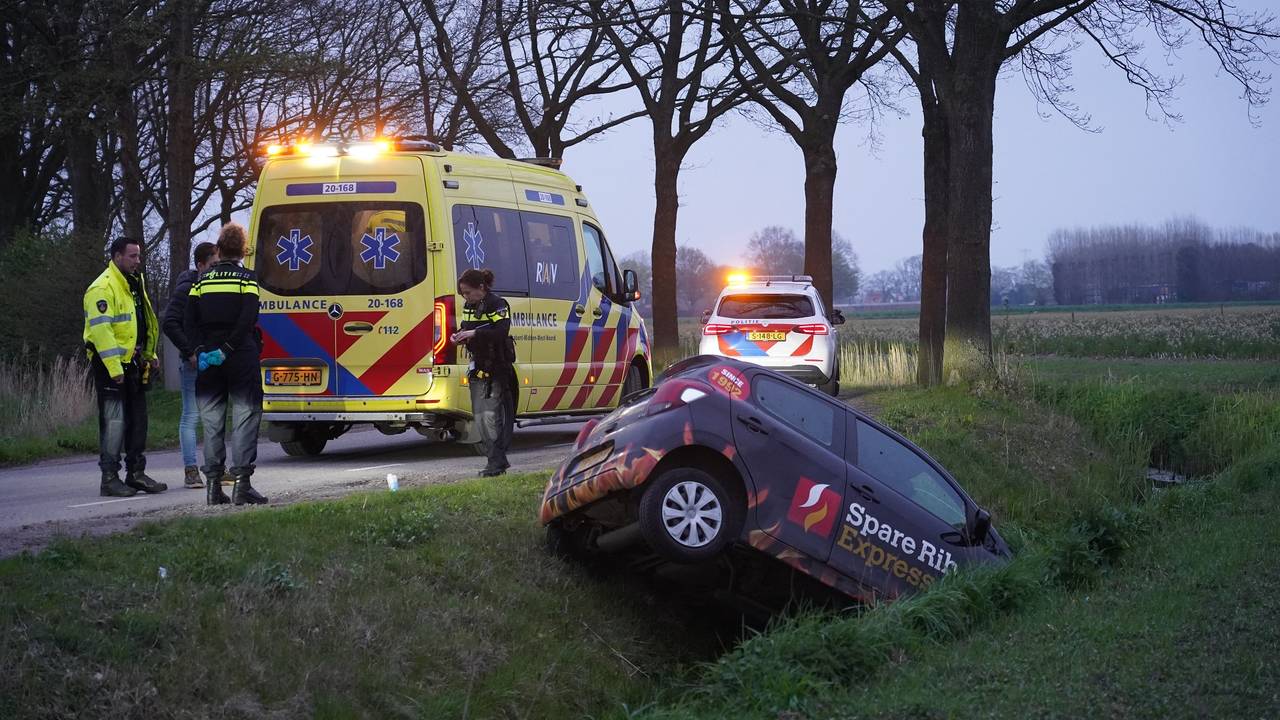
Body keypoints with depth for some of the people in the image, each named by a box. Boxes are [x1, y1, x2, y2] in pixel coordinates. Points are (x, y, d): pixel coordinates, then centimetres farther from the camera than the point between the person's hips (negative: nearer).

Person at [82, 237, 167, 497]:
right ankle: (109, 478, -4)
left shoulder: (135, 285, 16)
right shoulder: (103, 288, -15)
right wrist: (114, 368, -26)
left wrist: (150, 356, 21)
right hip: (111, 366, -9)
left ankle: (136, 473, 20)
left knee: (138, 421, 12)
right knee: (114, 422, -8)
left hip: (133, 365, 9)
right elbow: (101, 330, -23)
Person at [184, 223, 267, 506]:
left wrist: (200, 352, -6)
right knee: (245, 417, -1)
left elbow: (189, 322, 0)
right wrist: (226, 350, -13)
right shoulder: (246, 278, -3)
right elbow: (247, 321, -15)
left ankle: (213, 486, 6)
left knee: (212, 421, 8)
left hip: (208, 360, 4)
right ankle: (241, 483, -8)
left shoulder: (202, 280, 8)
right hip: (241, 359, -4)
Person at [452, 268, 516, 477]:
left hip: (496, 367, -9)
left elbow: (502, 331, -23)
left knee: (491, 414, -13)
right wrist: (460, 336, 4)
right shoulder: (468, 306, 14)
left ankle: (496, 461, -10)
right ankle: (498, 459, 15)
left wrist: (474, 333, -28)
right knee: (479, 415, 8)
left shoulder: (497, 304, -11)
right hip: (477, 366, 9)